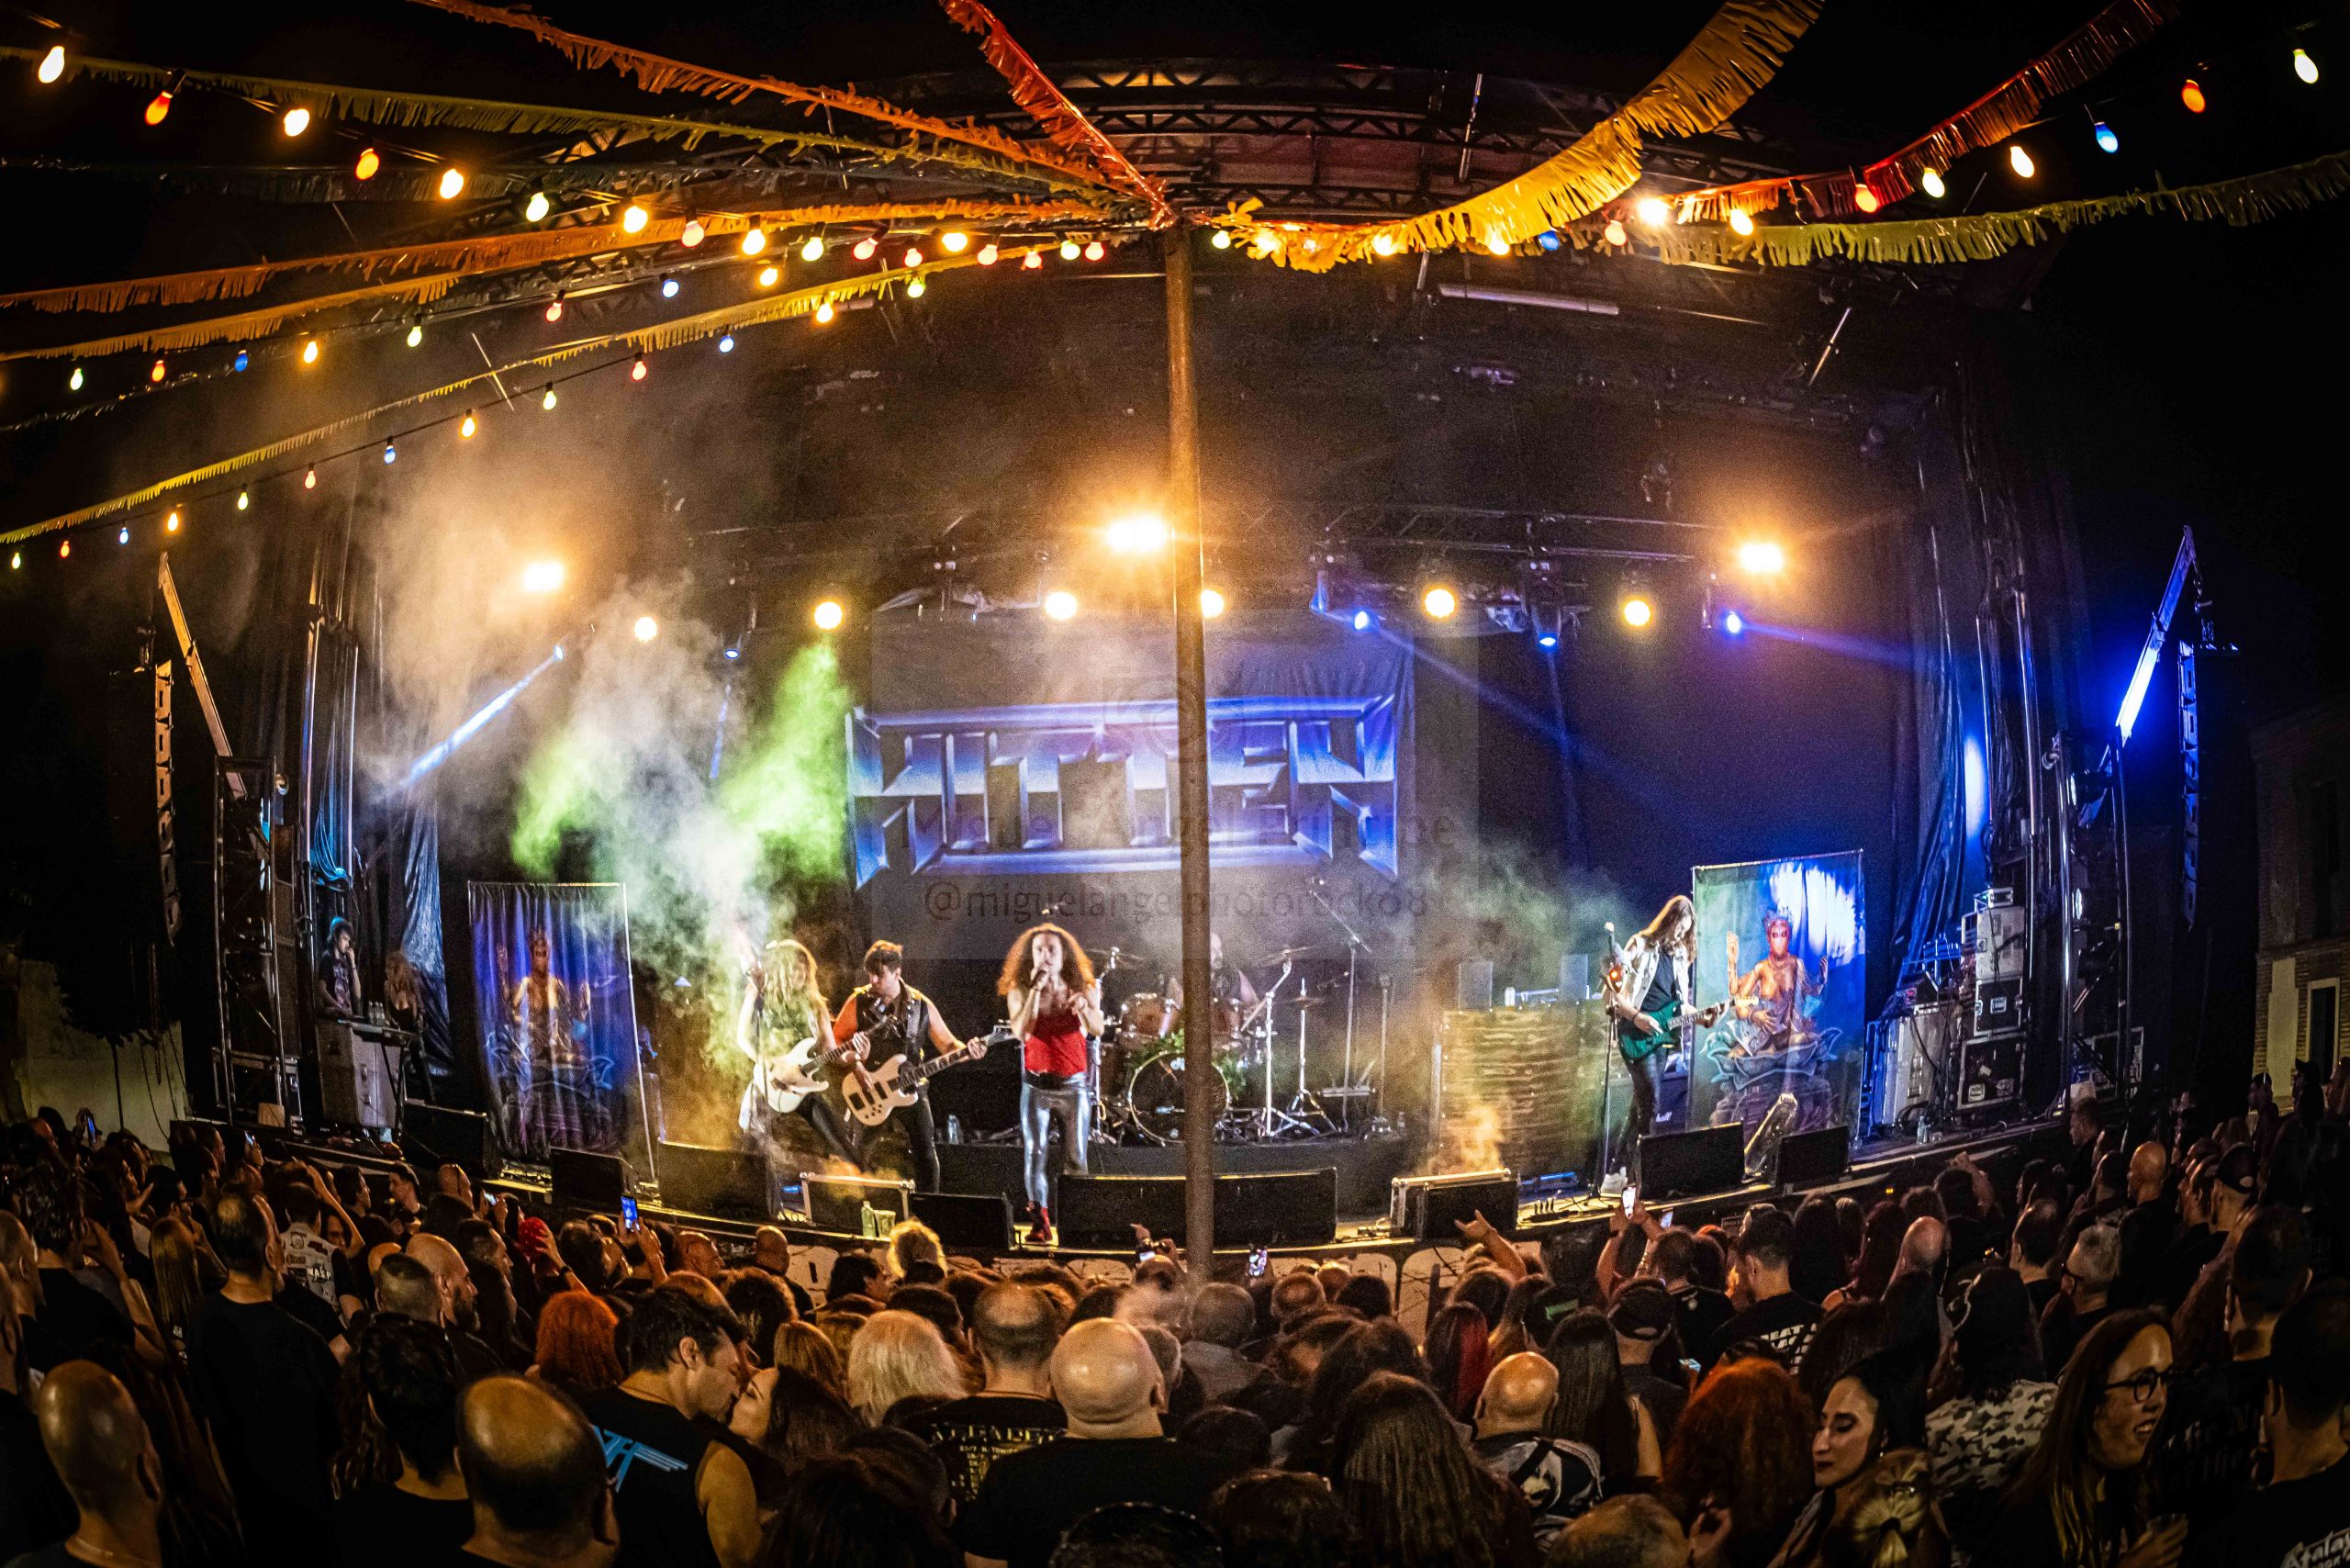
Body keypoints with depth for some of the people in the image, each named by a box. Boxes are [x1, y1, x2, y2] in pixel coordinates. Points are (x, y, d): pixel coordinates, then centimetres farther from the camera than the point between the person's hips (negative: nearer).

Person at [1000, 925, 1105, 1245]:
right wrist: (1036, 990, -19)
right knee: (1033, 1154, -10)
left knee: (1075, 1159, 0)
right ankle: (1040, 1222, -8)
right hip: (1036, 1085, -1)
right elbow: (1021, 1033, -15)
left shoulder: (1083, 988, 3)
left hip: (1074, 1086, 1)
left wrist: (1084, 1008, -34)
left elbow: (1097, 1029, -12)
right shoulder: (1019, 992, 0)